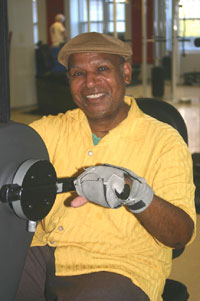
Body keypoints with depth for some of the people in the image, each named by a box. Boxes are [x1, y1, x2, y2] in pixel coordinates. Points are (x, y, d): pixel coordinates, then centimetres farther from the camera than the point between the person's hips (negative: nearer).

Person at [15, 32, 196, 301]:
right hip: (43, 256, 3)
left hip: (118, 268, -3)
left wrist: (135, 191, -27)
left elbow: (182, 236, -9)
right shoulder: (51, 130, 13)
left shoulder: (164, 141, 0)